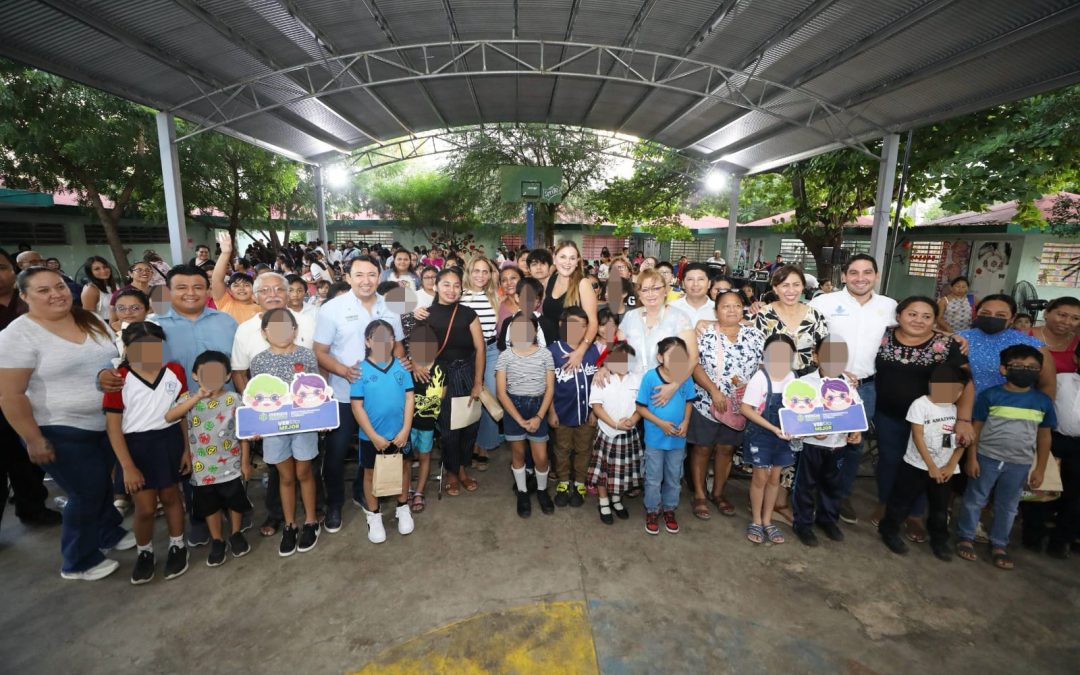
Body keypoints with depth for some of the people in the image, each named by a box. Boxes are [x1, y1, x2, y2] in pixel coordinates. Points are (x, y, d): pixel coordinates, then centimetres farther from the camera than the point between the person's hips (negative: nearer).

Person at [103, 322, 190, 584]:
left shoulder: (175, 371, -6)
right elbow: (113, 426, -8)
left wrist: (187, 449, 3)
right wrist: (127, 467, -11)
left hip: (169, 440, 2)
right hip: (136, 445, -1)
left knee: (170, 496, 16)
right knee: (145, 508, 6)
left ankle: (177, 546, 35)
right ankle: (144, 552, 33)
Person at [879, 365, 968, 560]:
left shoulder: (957, 409, 1)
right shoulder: (920, 404, -13)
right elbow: (918, 437, -15)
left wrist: (951, 466, -7)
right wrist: (931, 466, -15)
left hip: (945, 469, 4)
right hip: (917, 466, -4)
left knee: (941, 508, 15)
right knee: (902, 501, 5)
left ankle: (939, 541, 32)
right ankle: (889, 531, 20)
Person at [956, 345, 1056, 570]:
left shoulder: (1044, 401, 0)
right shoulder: (990, 395, -10)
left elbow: (1044, 437, 7)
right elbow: (976, 429, -6)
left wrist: (1040, 469, 6)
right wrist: (971, 458, -8)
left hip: (1019, 464, 3)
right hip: (987, 458, -3)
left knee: (1008, 506, 15)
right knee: (975, 500, 8)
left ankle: (999, 544, 30)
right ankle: (965, 537, 23)